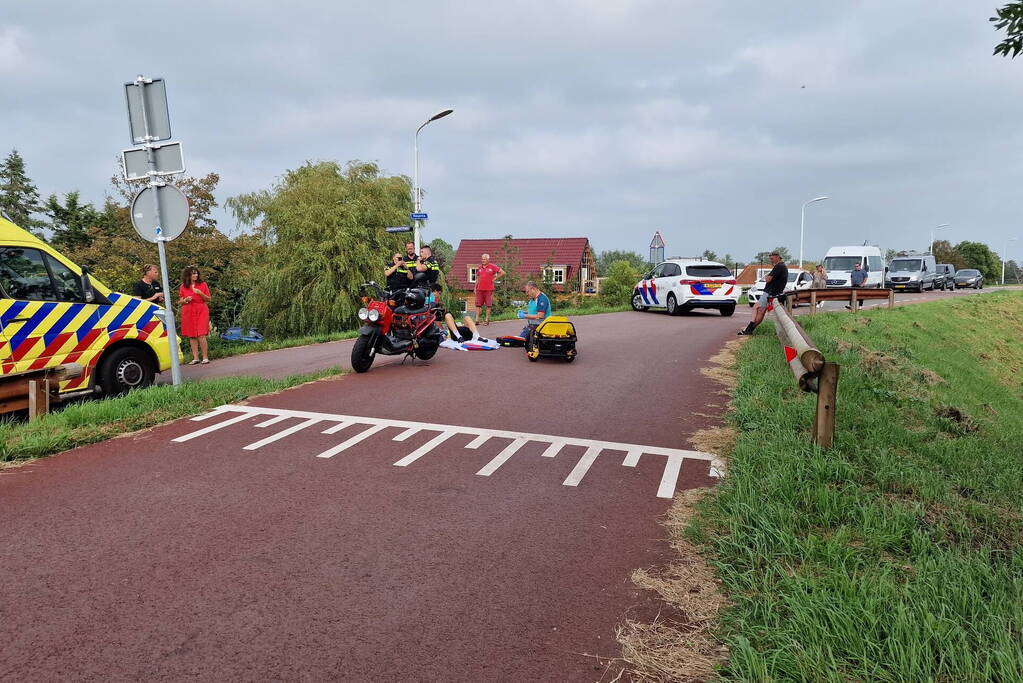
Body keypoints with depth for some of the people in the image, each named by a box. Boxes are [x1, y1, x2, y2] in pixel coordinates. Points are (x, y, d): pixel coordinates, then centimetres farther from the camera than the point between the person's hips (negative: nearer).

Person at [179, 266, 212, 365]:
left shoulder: (203, 284, 4)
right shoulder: (183, 286, 8)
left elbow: (209, 299, 5)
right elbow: (181, 302, 14)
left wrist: (200, 293, -11)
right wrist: (186, 300, -8)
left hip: (201, 311, -2)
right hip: (188, 312, 2)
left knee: (201, 335, -10)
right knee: (191, 336, 2)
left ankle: (205, 357, -5)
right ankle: (195, 358, 7)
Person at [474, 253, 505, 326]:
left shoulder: (492, 266, -1)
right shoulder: (479, 268, 13)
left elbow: (502, 272, 1)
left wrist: (495, 278, -2)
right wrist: (475, 288, 14)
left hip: (489, 289, -4)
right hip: (480, 289, 4)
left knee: (488, 305, 1)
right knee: (478, 304, 0)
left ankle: (487, 319, 9)